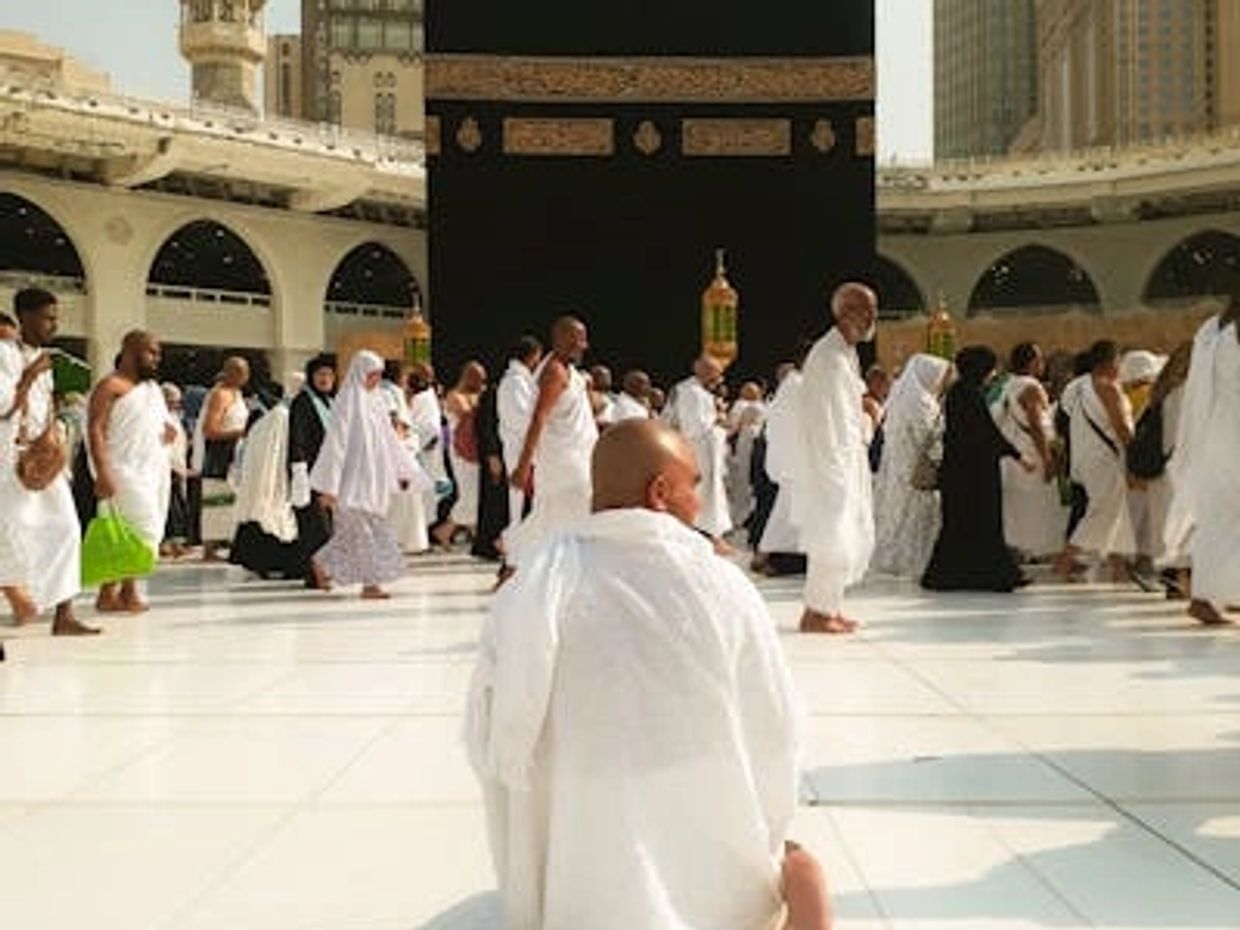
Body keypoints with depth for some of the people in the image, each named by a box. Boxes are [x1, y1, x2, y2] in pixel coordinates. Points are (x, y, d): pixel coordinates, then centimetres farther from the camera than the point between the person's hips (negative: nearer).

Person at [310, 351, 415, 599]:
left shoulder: (375, 400, 10)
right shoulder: (347, 401, -12)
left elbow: (389, 438, 16)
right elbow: (335, 444, -14)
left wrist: (402, 469, 13)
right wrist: (329, 486, -16)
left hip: (375, 478, 7)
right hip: (354, 479, -7)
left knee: (353, 531, 12)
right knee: (366, 530, -6)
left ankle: (322, 564, 28)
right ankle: (370, 583, 1)